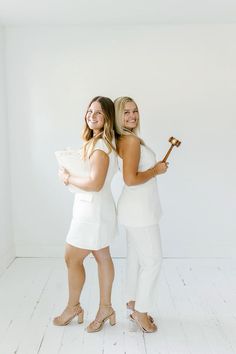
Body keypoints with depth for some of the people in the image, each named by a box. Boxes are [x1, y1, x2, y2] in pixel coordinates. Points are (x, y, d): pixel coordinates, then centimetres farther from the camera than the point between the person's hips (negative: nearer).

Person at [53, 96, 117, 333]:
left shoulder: (100, 145, -20)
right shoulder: (97, 142, 11)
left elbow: (95, 184, -26)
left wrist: (67, 178, -13)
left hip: (93, 209, -10)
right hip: (96, 208, 10)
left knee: (72, 259, 5)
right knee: (102, 257, 15)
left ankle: (73, 307, 27)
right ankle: (106, 308, 28)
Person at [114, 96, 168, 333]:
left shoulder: (125, 140, 9)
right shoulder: (132, 140, -19)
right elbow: (131, 179, -25)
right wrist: (156, 170, -12)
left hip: (137, 208, 9)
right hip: (139, 209, -9)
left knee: (135, 258, 19)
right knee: (152, 260, 2)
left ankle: (133, 303, 34)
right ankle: (141, 311, 17)